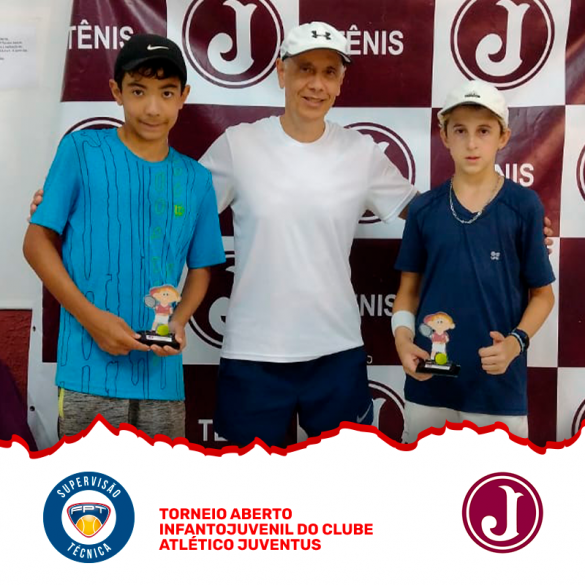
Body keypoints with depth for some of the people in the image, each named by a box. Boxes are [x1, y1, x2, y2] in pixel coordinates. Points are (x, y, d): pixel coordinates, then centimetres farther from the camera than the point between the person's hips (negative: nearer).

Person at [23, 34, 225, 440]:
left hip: (163, 373, 4)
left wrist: (179, 321, -7)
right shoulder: (81, 150, -3)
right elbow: (38, 242, -2)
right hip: (90, 369, -3)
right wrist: (90, 316, -13)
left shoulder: (196, 179, 7)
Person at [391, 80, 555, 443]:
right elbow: (410, 288, 8)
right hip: (429, 381, 2)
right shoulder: (424, 208, 1)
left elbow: (543, 294, 1)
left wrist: (516, 341, -16)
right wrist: (402, 336, -9)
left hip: (499, 385, -2)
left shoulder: (524, 206, -4)